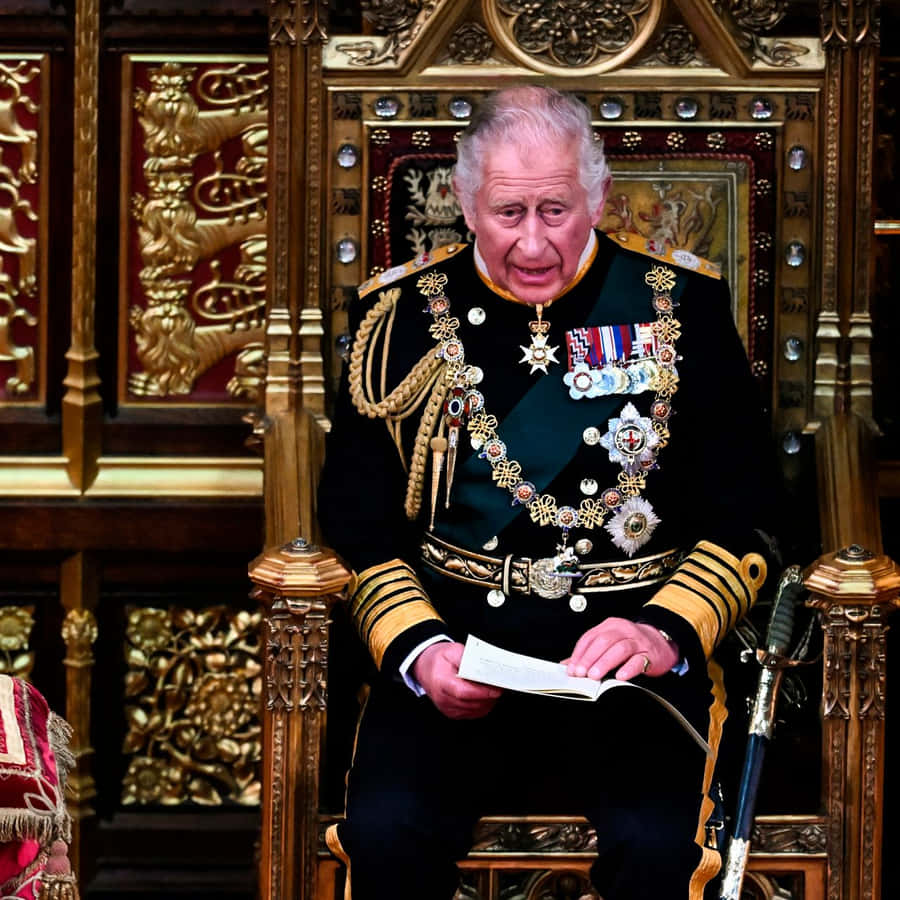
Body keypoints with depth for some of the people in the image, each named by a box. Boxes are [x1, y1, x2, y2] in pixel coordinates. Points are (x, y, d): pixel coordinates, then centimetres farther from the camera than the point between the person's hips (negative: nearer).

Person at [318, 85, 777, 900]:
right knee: (385, 831, -27)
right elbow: (358, 523, 9)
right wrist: (416, 647, -9)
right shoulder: (402, 313, 9)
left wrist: (667, 632, -12)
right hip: (454, 634, 1)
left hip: (629, 640, -1)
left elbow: (740, 519, 6)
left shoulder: (680, 305, 7)